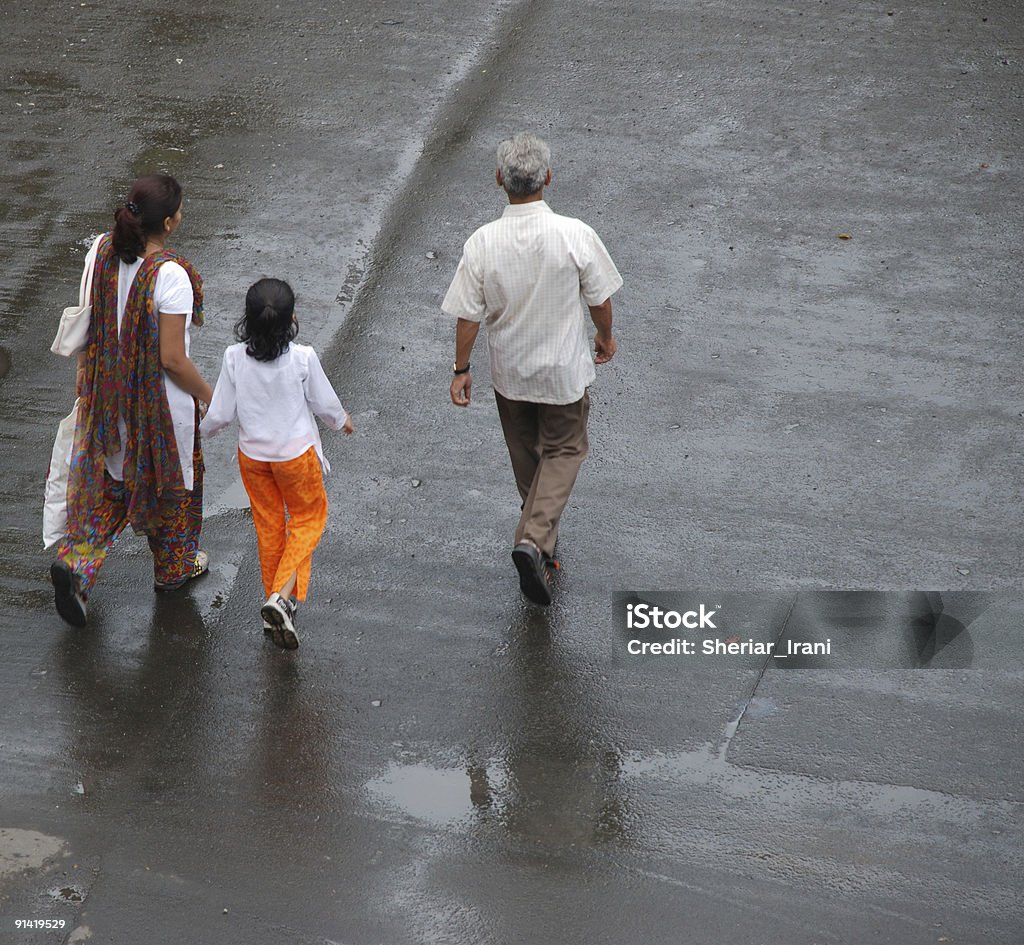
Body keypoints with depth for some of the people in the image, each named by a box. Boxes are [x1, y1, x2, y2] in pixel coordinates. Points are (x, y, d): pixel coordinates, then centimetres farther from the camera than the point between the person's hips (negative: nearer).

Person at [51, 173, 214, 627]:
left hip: (109, 393, 5)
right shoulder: (170, 275, -30)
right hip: (160, 401, -5)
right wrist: (209, 396, -8)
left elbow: (90, 321, 2)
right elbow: (172, 359, -25)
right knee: (169, 478, 20)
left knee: (107, 479, 21)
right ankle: (173, 566, 40)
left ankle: (75, 561, 6)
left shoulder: (103, 250, -11)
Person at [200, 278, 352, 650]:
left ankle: (276, 605, 27)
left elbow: (221, 413, -8)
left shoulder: (235, 358, -16)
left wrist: (201, 430, 15)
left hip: (252, 455, 2)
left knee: (268, 525, 18)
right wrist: (341, 420, 16)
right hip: (296, 452, -2)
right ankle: (283, 595, -4)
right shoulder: (302, 358, -21)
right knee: (309, 516, 16)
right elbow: (324, 402, -6)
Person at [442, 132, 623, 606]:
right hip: (563, 369, -2)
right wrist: (605, 338, 11)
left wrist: (461, 370, 3)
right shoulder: (575, 235, -23)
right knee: (564, 451, 16)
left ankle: (541, 540, 39)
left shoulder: (482, 243, -20)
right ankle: (534, 539, -4)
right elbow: (599, 299, -9)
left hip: (508, 371, 2)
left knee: (527, 456, 22)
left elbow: (467, 315, -12)